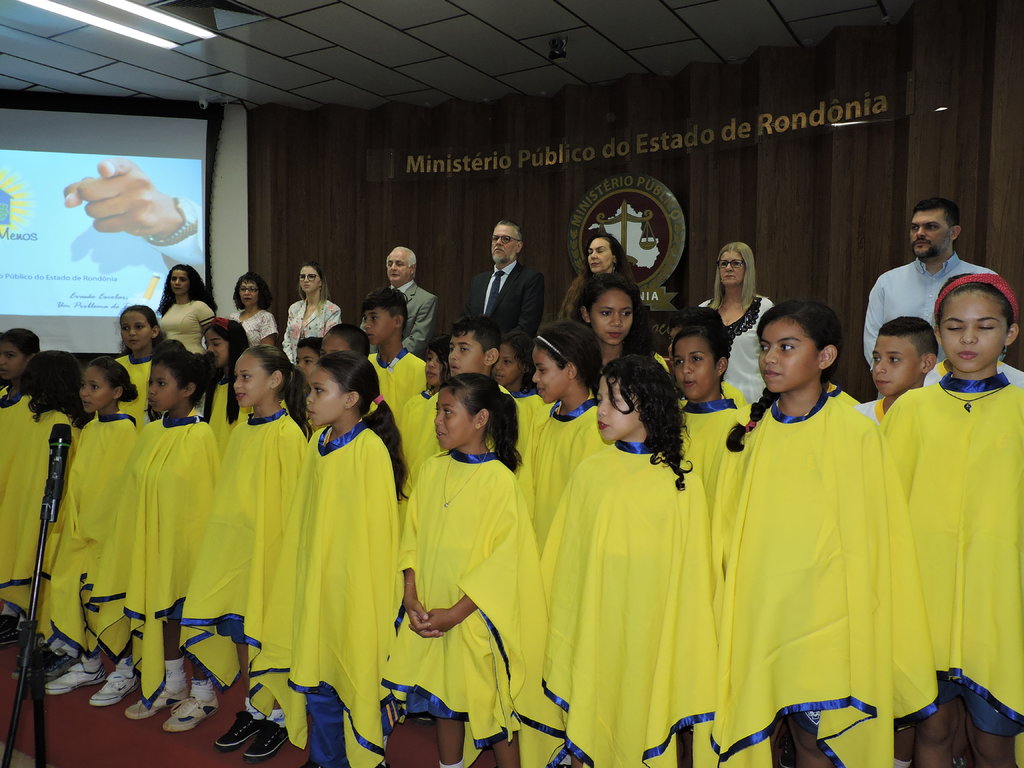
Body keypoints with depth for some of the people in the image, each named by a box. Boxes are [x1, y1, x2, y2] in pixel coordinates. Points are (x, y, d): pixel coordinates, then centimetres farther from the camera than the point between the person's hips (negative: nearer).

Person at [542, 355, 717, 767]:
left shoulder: (682, 483, -4)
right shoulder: (590, 471, 0)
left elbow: (693, 573, 0)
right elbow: (563, 556, 4)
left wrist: (690, 649, 0)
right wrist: (561, 626, 2)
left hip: (650, 635, -1)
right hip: (590, 629, 2)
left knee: (645, 727, 7)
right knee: (586, 728, 8)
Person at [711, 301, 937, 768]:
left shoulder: (857, 434, -7)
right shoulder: (748, 434, 2)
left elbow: (871, 536, -4)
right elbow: (726, 530, 8)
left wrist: (860, 621, -3)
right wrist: (726, 603, 7)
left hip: (822, 616, -3)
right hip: (753, 616, 3)